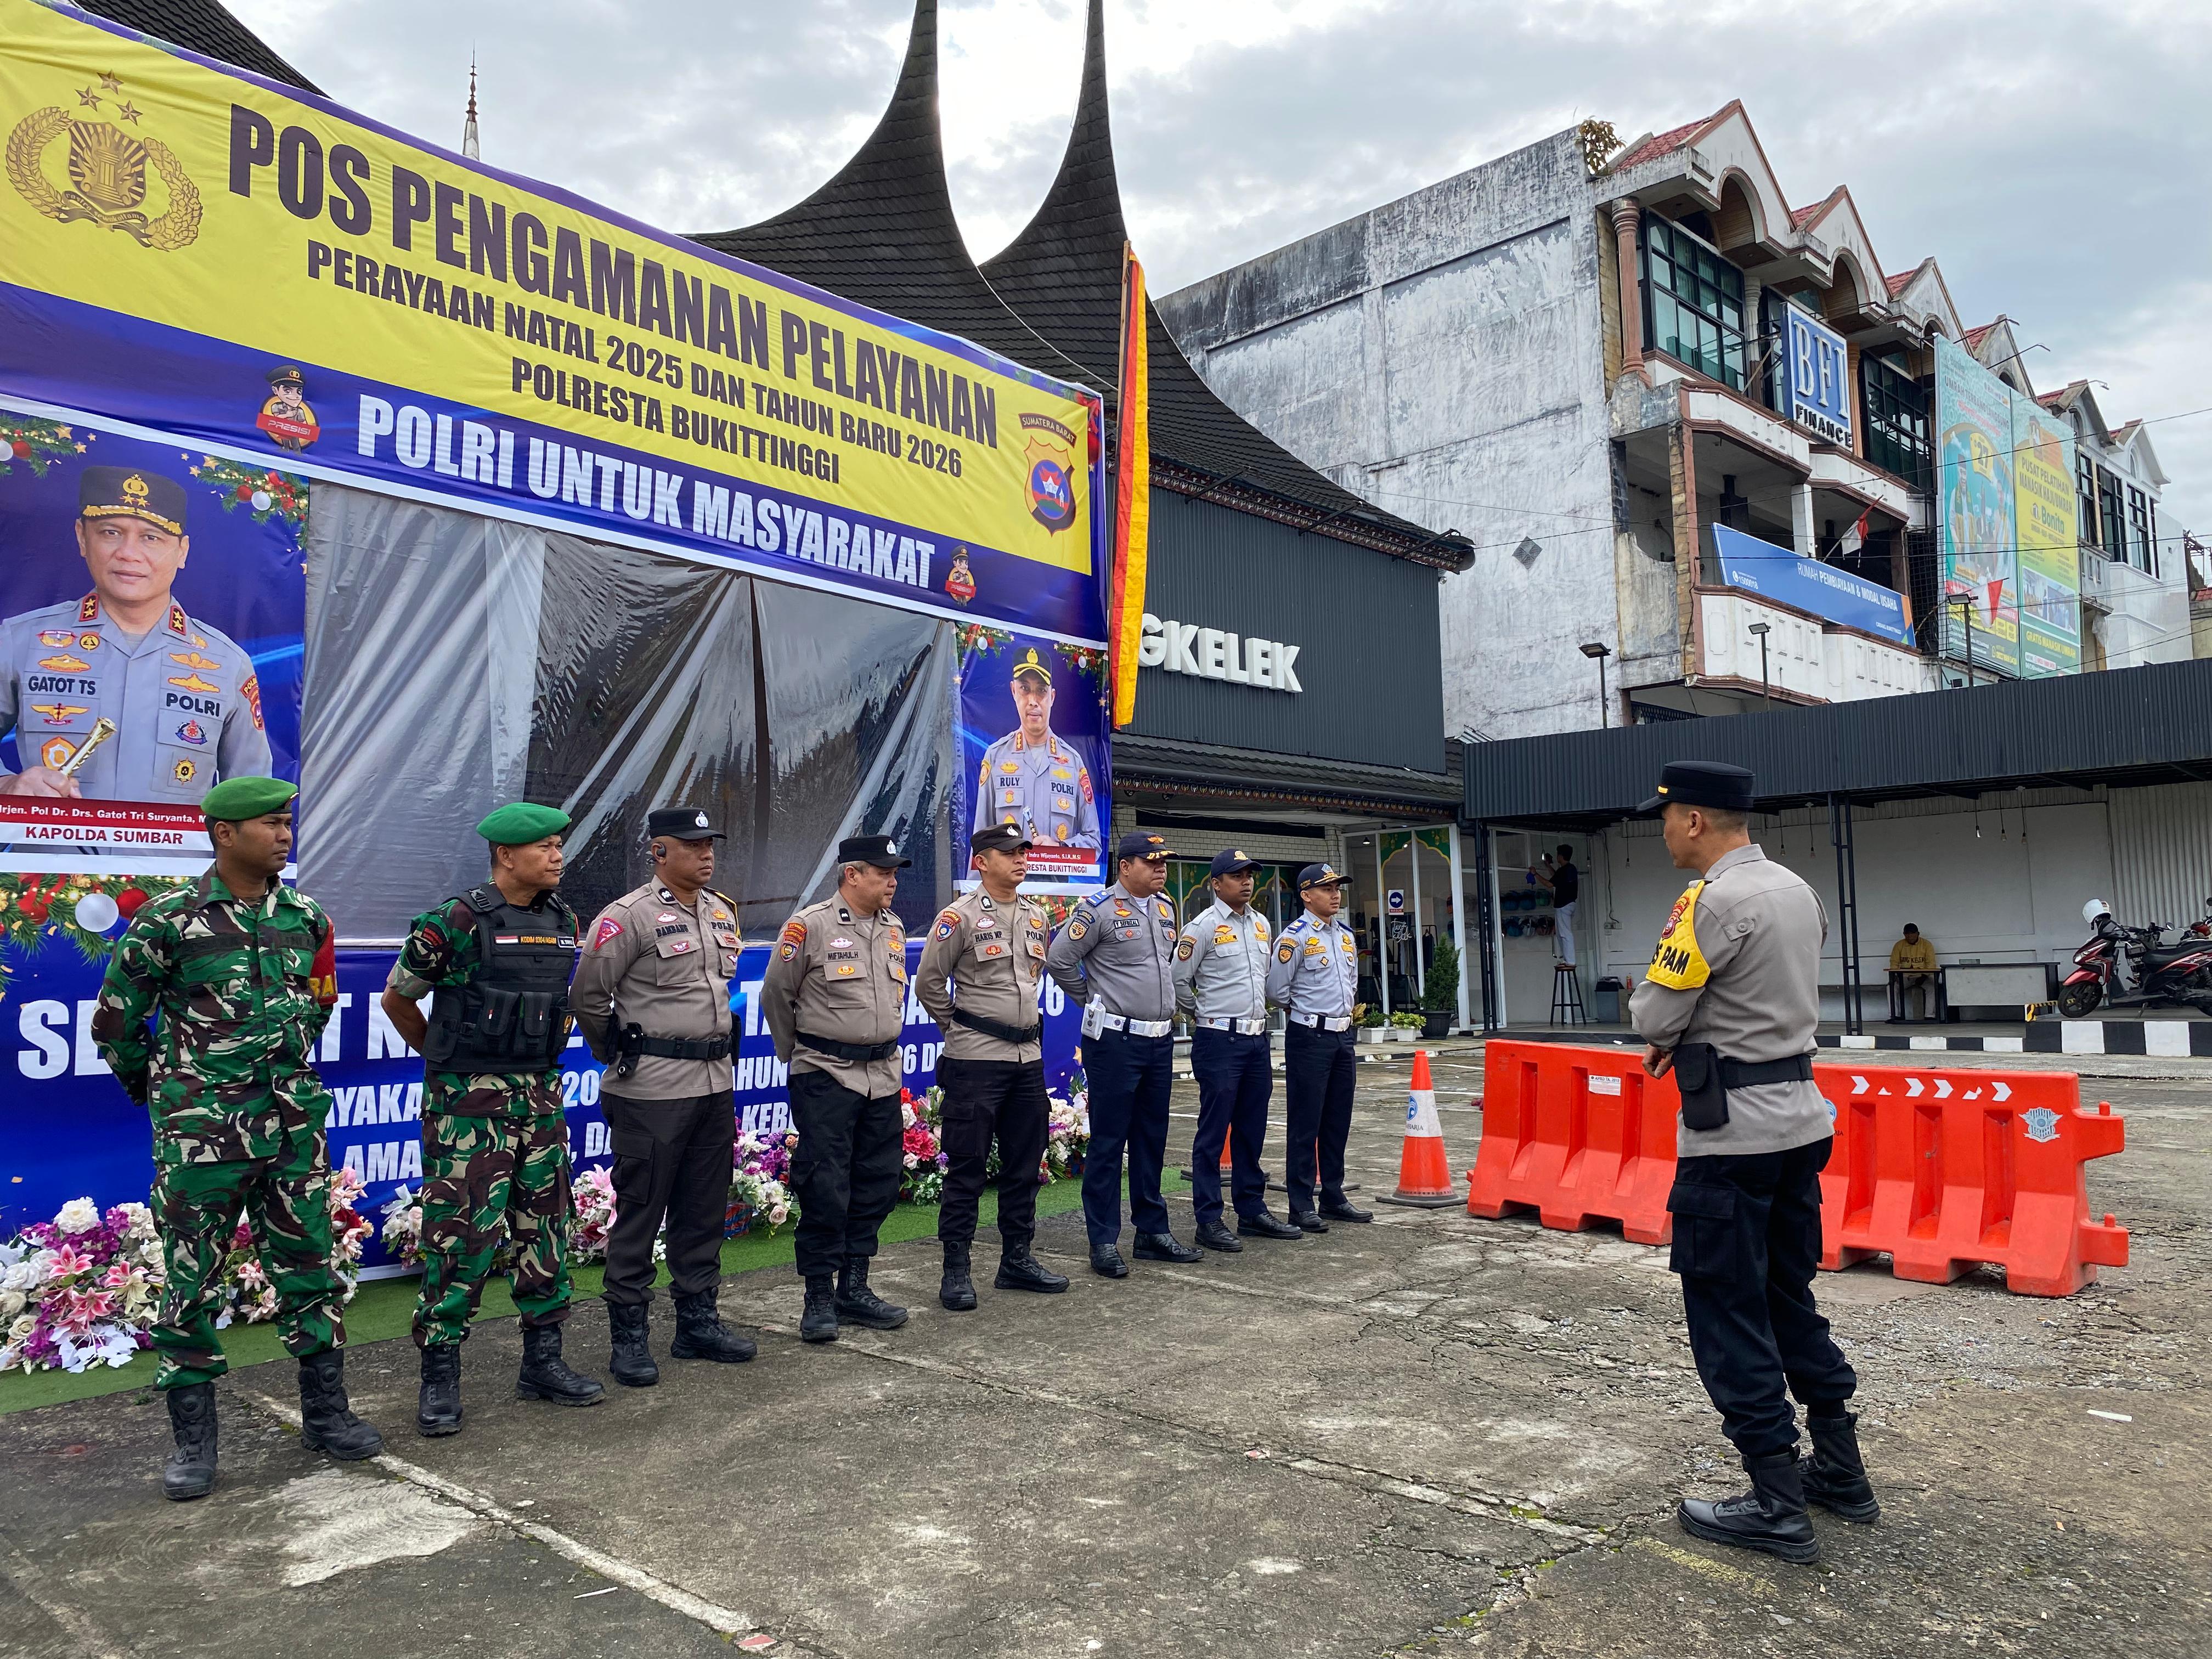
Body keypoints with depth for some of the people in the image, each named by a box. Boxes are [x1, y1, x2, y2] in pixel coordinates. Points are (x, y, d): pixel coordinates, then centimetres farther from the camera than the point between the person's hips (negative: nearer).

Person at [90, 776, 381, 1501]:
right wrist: (162, 1091, 10)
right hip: (201, 1133, -4)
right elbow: (115, 1024, 1)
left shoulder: (306, 918, 4)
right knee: (192, 1282, 5)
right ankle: (193, 1441, 19)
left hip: (292, 1124, 4)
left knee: (309, 1267, 10)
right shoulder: (168, 920, -9)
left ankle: (325, 1414, 23)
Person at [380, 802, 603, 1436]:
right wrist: (443, 1055, 10)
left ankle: (543, 1363, 22)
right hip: (468, 1100, -6)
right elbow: (397, 997, 1)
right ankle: (439, 1378, 10)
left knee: (544, 1228, 10)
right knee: (462, 1233, -3)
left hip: (541, 1096, 6)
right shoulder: (457, 922, -12)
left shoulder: (564, 922, 6)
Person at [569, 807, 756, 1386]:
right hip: (652, 1089, -7)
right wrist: (618, 1055, 2)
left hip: (716, 1081, 7)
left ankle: (698, 1321, 25)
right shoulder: (631, 915, -12)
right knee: (640, 1210, 1)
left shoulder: (722, 912, 11)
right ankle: (629, 1335, 11)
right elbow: (589, 995, -9)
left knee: (704, 1209, 14)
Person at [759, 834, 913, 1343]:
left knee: (877, 1185, 10)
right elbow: (776, 994, -1)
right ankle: (819, 1298, 8)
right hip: (826, 1077, -6)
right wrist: (798, 1053, 8)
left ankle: (854, 1288, 22)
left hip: (883, 1076, 6)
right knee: (824, 1187, -5)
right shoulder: (810, 926, -10)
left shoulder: (893, 928, 10)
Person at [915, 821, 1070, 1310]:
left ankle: (1017, 1259, 24)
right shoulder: (961, 916, -10)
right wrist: (959, 1026, 3)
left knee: (1024, 1163, 12)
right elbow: (928, 982, -5)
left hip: (1028, 1055, 7)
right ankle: (956, 1269, 8)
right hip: (975, 1058, -6)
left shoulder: (1036, 915, 10)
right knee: (967, 1166, -1)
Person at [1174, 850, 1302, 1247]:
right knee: (1213, 1132, -3)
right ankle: (1209, 1220, 3)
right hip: (1219, 1040, -7)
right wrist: (1202, 1013, 5)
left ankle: (1252, 1211, 22)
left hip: (1258, 1039, 7)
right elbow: (1178, 981, -7)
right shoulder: (1204, 926, -9)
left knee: (1252, 1131, 13)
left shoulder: (1261, 925, 13)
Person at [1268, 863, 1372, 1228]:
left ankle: (1334, 1198, 23)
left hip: (1343, 1036, 7)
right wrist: (1306, 1012, 3)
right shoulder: (1295, 937, -10)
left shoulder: (1346, 935, 13)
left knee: (1338, 1122, 13)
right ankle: (1301, 1206, 3)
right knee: (1305, 1124, -2)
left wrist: (1349, 1011, 13)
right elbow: (1276, 990, -10)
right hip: (1310, 1037, -7)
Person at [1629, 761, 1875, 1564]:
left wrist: (1659, 977, 6)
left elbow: (1652, 1018, -15)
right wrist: (1693, 1036, 10)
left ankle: (1778, 1507, 6)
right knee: (1789, 1296, 19)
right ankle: (1840, 1472, 28)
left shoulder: (1713, 901, -18)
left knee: (1728, 1313, 1)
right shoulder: (1798, 891, 10)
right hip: (1800, 1117, 9)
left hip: (1732, 1135, -9)